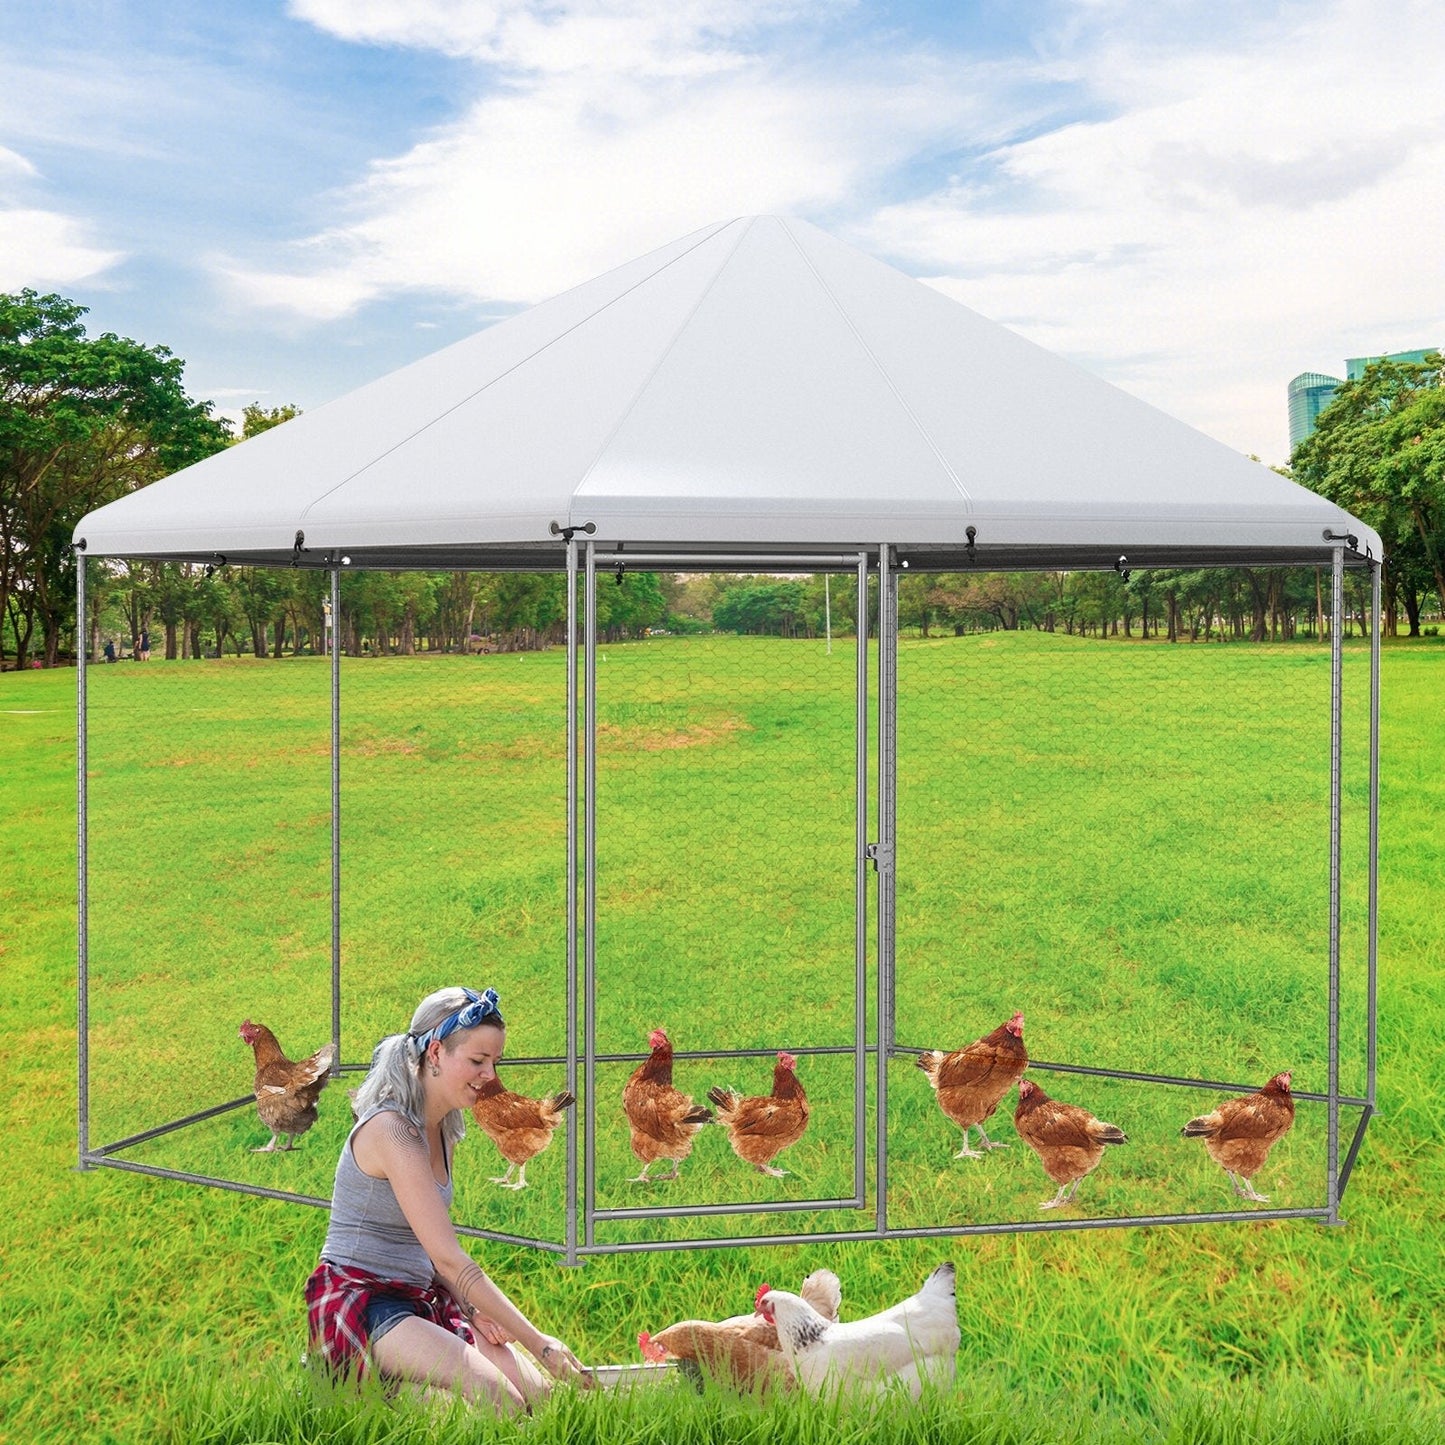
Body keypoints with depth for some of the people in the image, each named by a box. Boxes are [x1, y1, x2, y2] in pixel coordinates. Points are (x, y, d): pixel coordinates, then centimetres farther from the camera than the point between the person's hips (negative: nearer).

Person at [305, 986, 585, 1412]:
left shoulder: (443, 1129, 9)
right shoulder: (392, 1130, -20)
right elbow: (449, 1259, -25)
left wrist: (473, 1308, -4)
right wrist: (539, 1344, -25)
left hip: (421, 1296, 9)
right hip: (359, 1299, -9)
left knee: (538, 1394, -10)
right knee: (499, 1402, -27)